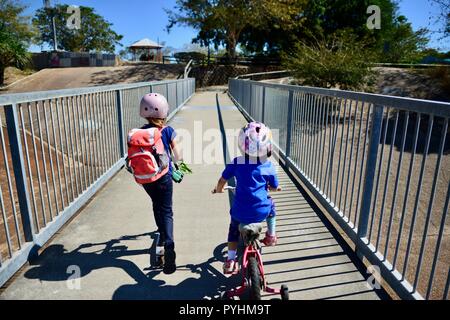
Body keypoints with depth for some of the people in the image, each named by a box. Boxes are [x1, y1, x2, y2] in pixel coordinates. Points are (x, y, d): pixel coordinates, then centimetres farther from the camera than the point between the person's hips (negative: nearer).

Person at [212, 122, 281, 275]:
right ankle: (271, 236, 43)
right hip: (261, 212, 0)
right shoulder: (269, 166, -4)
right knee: (270, 204, 34)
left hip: (240, 212, 0)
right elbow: (274, 188, 10)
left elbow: (222, 180, 4)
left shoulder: (236, 163, -6)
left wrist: (218, 189, 26)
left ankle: (230, 260, 27)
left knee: (234, 230, 30)